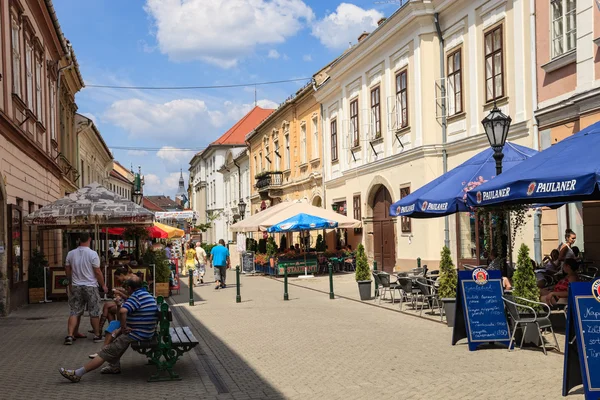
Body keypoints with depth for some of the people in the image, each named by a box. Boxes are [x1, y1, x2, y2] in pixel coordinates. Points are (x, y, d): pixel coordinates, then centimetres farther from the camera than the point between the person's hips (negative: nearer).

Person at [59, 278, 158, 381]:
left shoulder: (136, 297, -16)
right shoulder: (149, 296, 14)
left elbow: (123, 311, -33)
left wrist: (124, 327, -18)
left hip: (137, 335, -10)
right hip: (149, 333, 10)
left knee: (106, 352, -6)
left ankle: (77, 373, -5)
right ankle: (115, 366, 22)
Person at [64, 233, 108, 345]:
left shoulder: (71, 254, 1)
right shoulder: (92, 254, -13)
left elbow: (67, 270, 11)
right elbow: (98, 272, -12)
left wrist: (70, 282, 27)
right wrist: (103, 285, 0)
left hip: (76, 287, 4)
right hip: (90, 286, -3)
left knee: (74, 312, 8)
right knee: (94, 312, 8)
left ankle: (70, 335, -2)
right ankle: (97, 335, 16)